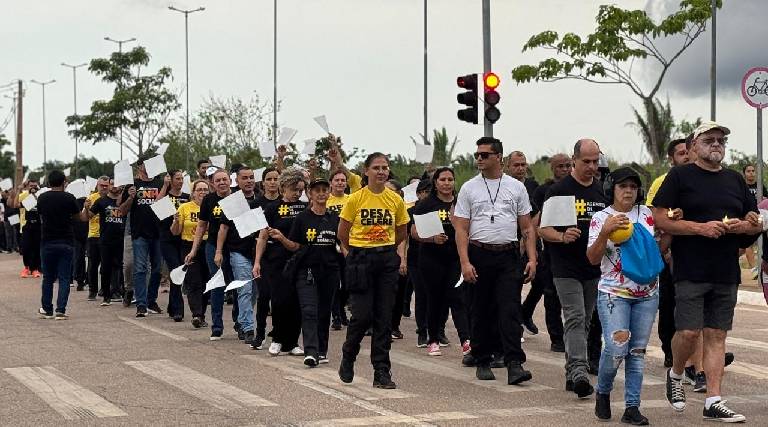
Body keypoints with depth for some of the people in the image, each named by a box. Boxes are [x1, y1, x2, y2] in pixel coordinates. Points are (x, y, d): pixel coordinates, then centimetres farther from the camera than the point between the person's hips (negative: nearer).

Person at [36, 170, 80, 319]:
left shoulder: (42, 198, 0)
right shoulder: (69, 198, -8)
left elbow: (41, 217, 12)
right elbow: (76, 216, 4)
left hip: (47, 242, 2)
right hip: (66, 242, -2)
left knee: (48, 278, 13)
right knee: (64, 278, 1)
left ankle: (47, 309, 18)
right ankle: (60, 310, -5)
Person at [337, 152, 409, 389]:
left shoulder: (396, 200, 3)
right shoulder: (356, 199, -4)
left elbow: (401, 234, 16)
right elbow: (342, 232, 5)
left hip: (387, 260, 3)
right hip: (361, 261, -3)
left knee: (384, 316, 1)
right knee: (362, 315, -8)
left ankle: (382, 372, 5)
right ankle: (348, 358, 19)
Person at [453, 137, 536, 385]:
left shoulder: (516, 187, 8)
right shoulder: (469, 188, 5)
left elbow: (527, 227, 9)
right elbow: (461, 229, 0)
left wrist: (532, 259, -1)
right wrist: (465, 262, -10)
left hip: (508, 256, 0)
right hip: (479, 255, 0)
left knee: (510, 310, -10)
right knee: (481, 312, 8)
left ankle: (514, 364, -16)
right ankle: (483, 362, 18)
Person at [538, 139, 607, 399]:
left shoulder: (603, 191, 11)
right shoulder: (559, 190, -5)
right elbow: (542, 229, -7)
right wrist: (563, 236, -25)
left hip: (594, 268, 6)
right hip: (567, 270, -6)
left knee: (584, 323, 11)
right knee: (575, 319, -16)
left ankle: (571, 374, 19)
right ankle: (579, 373, -24)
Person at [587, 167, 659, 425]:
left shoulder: (646, 213, 8)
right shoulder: (601, 218, -1)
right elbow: (593, 258, -7)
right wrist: (605, 232, -23)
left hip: (647, 294, 3)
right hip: (614, 294, -3)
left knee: (638, 351, 4)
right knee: (616, 349, -15)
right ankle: (603, 393, 12)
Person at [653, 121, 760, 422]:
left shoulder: (735, 180, 16)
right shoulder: (680, 176, 1)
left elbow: (756, 223, 20)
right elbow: (660, 219, -7)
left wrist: (743, 226, -4)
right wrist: (701, 228, -16)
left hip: (727, 273, 5)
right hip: (690, 271, -4)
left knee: (716, 335, 4)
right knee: (689, 332, -10)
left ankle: (713, 402, 5)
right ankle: (675, 375, 20)